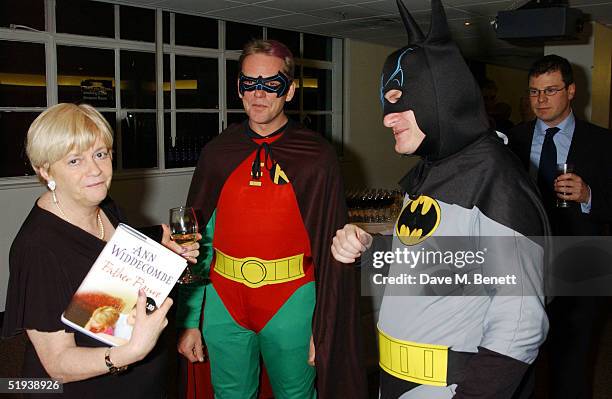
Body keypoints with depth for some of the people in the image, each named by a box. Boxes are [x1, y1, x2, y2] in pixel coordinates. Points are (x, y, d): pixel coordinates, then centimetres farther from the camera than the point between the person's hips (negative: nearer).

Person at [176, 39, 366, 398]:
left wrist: (324, 326, -9)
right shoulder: (218, 154, 2)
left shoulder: (317, 157, -6)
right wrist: (188, 321, -1)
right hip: (223, 305, 3)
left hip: (291, 304, -2)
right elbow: (199, 239, 2)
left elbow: (330, 245, -7)